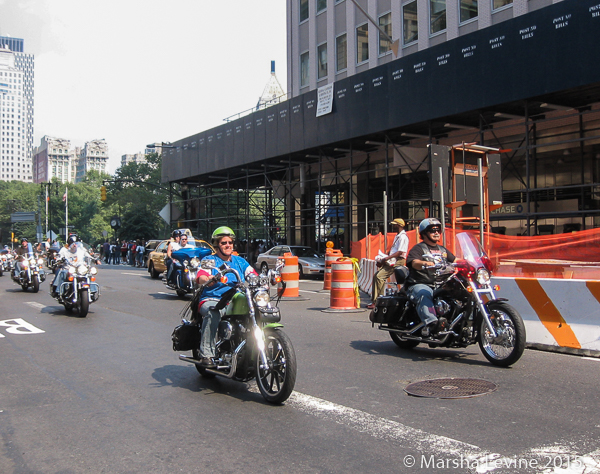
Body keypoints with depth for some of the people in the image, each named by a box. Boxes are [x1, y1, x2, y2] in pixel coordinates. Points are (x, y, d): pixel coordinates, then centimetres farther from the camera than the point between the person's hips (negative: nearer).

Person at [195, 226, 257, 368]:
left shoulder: (239, 261, 22)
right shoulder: (209, 260, 9)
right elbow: (200, 277, -10)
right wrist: (209, 280, -34)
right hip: (212, 300, -4)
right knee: (213, 312, -38)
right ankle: (206, 355, -37)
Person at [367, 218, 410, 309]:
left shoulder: (403, 237, -11)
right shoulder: (397, 236, 22)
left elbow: (400, 252, -20)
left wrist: (387, 258, -21)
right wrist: (382, 260, 14)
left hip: (398, 261, -10)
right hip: (391, 261, 10)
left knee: (379, 276, -20)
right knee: (376, 275, 3)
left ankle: (377, 301, -14)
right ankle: (374, 300, 6)